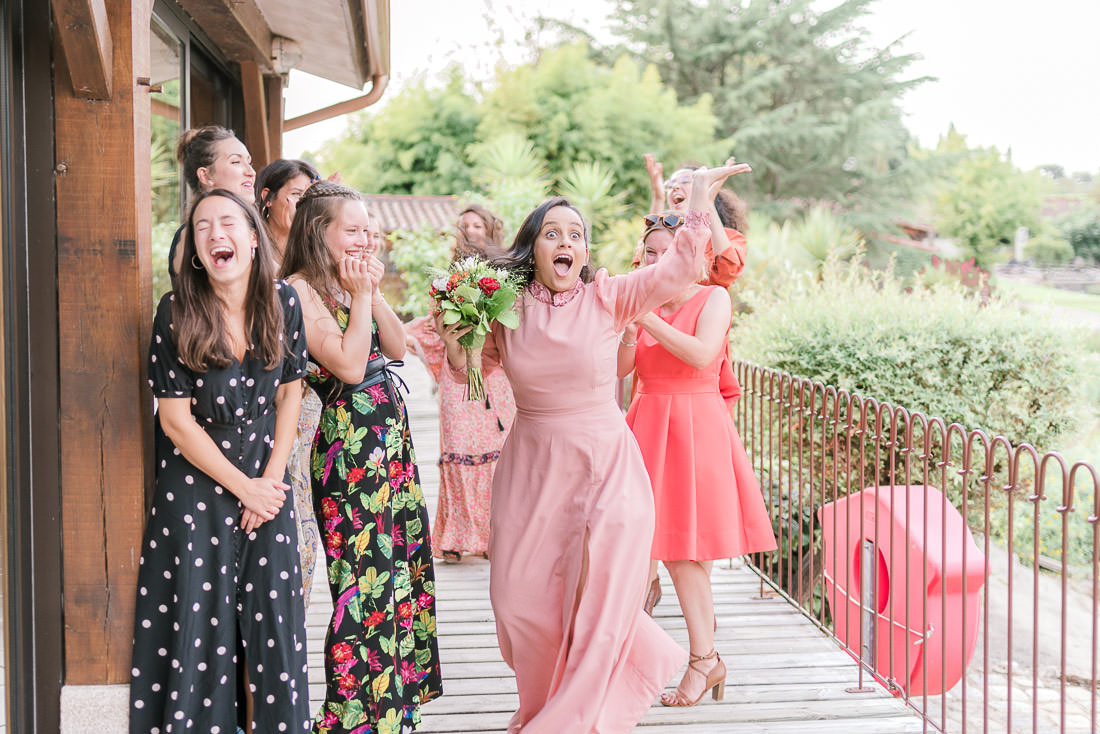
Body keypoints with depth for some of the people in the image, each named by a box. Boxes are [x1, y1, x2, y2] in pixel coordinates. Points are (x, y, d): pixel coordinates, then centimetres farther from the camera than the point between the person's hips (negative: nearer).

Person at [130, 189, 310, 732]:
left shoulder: (282, 302, -5)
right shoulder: (176, 314, -14)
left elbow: (289, 393, 4)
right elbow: (176, 421, -11)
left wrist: (272, 479, -3)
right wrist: (243, 486, -10)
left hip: (265, 479, 3)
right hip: (195, 487, -3)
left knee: (272, 616, 6)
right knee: (198, 621, 2)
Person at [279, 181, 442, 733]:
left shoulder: (351, 283, 13)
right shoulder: (301, 291, -13)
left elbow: (397, 348, 10)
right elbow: (349, 365, -20)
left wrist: (374, 293, 0)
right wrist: (361, 297, -13)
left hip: (391, 437, 9)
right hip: (349, 444, -9)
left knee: (402, 563, 13)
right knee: (367, 577, -4)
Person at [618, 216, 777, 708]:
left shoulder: (713, 297, -2)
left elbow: (702, 354, -18)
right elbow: (621, 369, 1)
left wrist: (647, 318, -20)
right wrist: (627, 331, -17)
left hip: (698, 424, -4)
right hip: (650, 424, 4)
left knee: (686, 548, -6)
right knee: (676, 547, 2)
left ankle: (703, 660, 1)